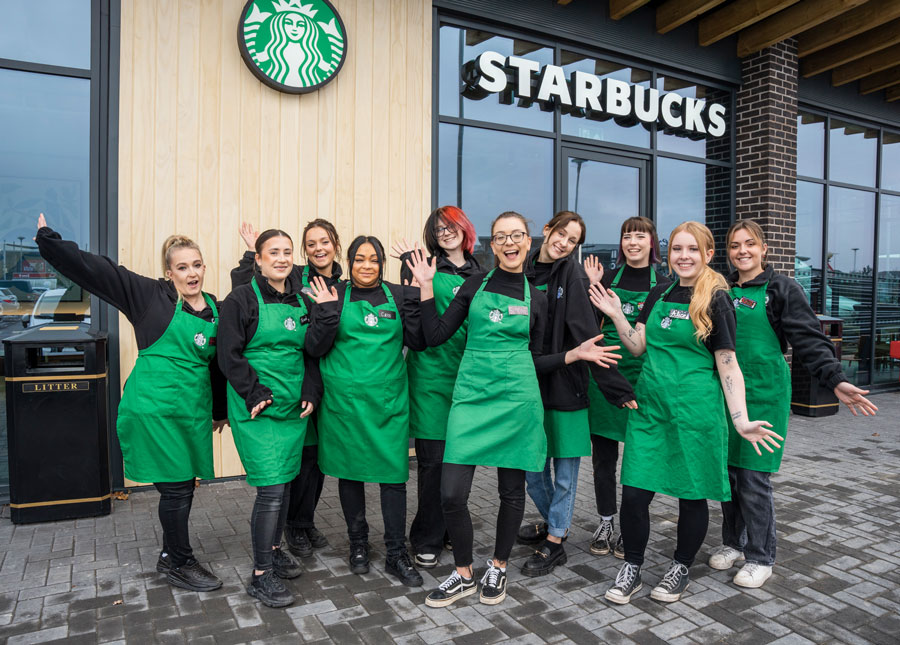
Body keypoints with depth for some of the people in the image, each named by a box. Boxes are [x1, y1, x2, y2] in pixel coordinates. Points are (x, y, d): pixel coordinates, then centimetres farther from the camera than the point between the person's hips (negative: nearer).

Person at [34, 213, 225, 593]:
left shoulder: (215, 311, 8)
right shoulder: (150, 295, -5)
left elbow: (218, 365, 16)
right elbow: (93, 269, -6)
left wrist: (220, 411, 22)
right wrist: (48, 239, -10)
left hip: (193, 411, 5)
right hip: (153, 409, -5)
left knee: (182, 486, 13)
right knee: (175, 487, 0)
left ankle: (170, 555, 33)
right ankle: (180, 566, 18)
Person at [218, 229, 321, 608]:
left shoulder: (302, 302, 11)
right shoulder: (242, 299, -6)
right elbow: (229, 355, -10)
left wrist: (311, 393, 3)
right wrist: (256, 394, -15)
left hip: (294, 407, 6)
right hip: (257, 409, -6)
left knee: (284, 481, 14)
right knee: (271, 488, -8)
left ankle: (274, 549, 34)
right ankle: (260, 575, 5)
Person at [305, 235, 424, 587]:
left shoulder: (398, 295, 6)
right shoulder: (333, 295, 2)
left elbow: (417, 341, -1)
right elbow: (315, 348, -3)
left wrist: (416, 298, -10)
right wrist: (327, 310, -14)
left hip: (389, 398, 1)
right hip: (345, 397, 0)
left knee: (394, 472, 0)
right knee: (350, 470, 11)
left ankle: (397, 554, 14)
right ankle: (358, 543, 31)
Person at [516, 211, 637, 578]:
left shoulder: (572, 275, -7)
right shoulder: (522, 272, 4)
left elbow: (587, 334, -12)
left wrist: (618, 389, -16)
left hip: (565, 384, -4)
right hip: (529, 383, 4)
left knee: (564, 469, 7)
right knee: (531, 467, 15)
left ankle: (555, 542, 22)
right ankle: (553, 523, 38)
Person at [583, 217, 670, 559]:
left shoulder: (663, 284, 4)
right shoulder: (608, 278, 8)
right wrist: (592, 288, -6)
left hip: (643, 374, -1)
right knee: (603, 452, 7)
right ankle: (605, 524, 23)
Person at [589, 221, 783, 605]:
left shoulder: (716, 300, -4)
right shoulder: (659, 295, 10)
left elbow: (727, 364, -5)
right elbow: (638, 346, 10)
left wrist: (741, 420, -12)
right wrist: (615, 315, -1)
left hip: (695, 409, -4)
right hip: (650, 404, 4)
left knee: (692, 493, 9)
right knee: (634, 490, 1)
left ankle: (681, 567, 31)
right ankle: (631, 569, 20)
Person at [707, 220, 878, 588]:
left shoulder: (781, 289, -2)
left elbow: (809, 340, -8)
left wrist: (835, 379, -20)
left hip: (763, 394, -4)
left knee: (754, 477, -2)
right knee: (727, 470, 10)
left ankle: (760, 557, 15)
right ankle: (733, 543, 28)